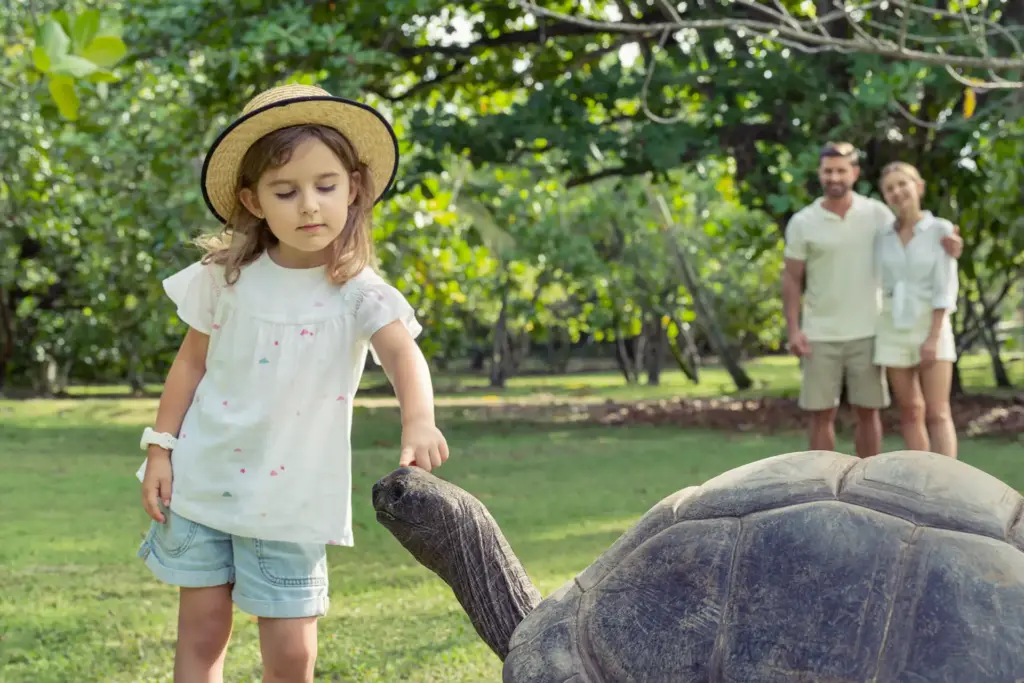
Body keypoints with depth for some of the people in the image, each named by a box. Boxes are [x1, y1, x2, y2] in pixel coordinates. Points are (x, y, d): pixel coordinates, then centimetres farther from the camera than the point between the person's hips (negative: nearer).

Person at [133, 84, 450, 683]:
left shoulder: (359, 293, -12)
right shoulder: (227, 277, -4)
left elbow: (402, 352, -30)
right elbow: (193, 361, 6)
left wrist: (419, 421, -50)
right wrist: (160, 448, 2)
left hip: (288, 499, -1)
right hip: (203, 482, 2)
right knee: (202, 632, 9)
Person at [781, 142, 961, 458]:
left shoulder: (876, 213, -1)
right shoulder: (802, 223, -3)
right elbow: (791, 279, 0)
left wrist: (945, 244, -21)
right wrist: (793, 330, -10)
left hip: (866, 333, 1)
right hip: (820, 335, 0)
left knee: (867, 411, 7)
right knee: (821, 414, 4)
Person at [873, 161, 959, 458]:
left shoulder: (941, 229, -7)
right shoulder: (883, 236, 5)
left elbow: (945, 287, -11)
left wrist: (933, 338, -17)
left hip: (932, 327, -4)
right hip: (893, 330, 4)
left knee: (937, 415, -9)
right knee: (910, 413, 5)